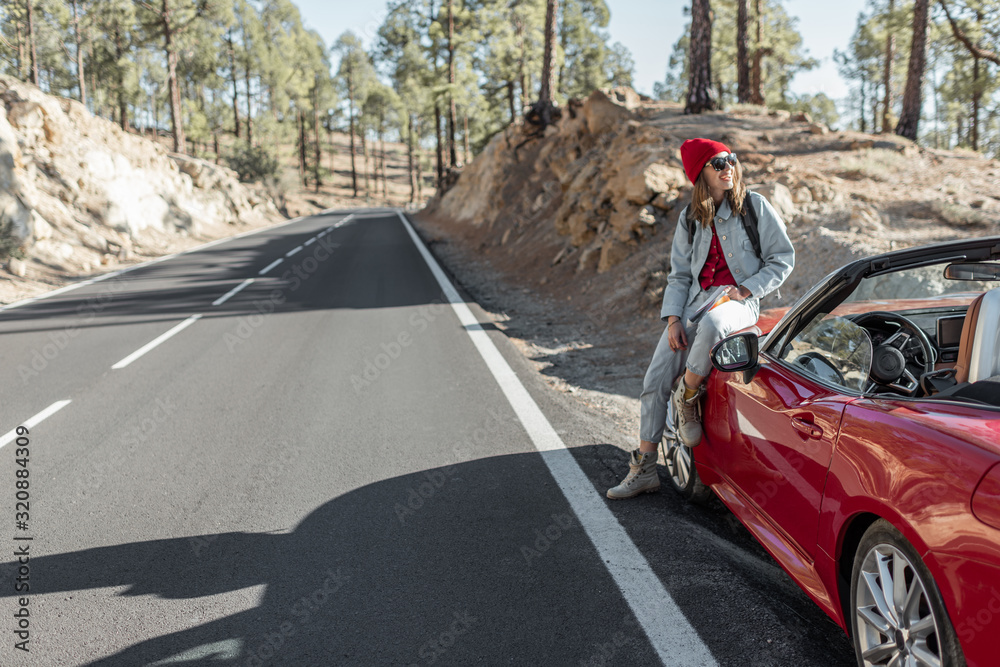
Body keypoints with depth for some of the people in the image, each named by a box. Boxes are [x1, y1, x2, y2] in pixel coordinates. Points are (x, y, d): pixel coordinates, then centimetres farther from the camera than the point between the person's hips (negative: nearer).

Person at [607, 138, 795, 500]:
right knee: (656, 378, -9)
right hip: (697, 299, 4)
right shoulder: (690, 219, 12)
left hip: (739, 299, -4)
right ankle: (644, 469, 1)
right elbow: (679, 275, 13)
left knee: (711, 325, -42)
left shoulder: (754, 206, 2)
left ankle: (687, 396, -15)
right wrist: (673, 319, -3)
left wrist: (745, 290, -10)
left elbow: (783, 257, 3)